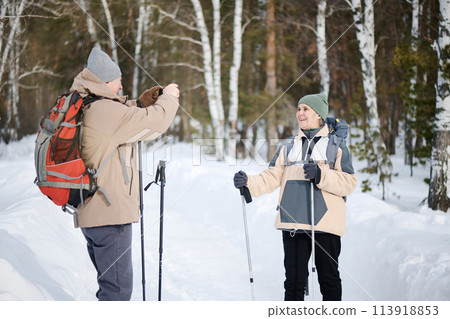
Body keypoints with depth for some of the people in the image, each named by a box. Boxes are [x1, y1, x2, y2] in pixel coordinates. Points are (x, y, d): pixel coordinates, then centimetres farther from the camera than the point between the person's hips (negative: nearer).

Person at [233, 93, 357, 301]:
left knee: (329, 279, 3)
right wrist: (248, 183, -7)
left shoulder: (336, 145, 5)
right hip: (292, 223, 3)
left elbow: (349, 182, -5)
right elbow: (273, 177, 11)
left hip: (325, 222, -3)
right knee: (294, 279, 6)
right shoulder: (288, 147, 18)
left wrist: (320, 174, -19)